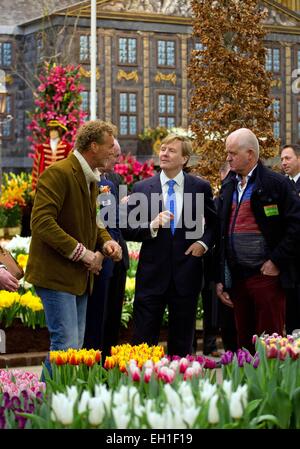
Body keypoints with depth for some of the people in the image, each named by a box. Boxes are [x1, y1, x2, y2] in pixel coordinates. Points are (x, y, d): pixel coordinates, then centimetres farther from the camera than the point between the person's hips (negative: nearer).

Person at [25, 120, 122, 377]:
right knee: (66, 345, -12)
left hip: (80, 277, 10)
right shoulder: (58, 173, -15)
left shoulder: (91, 179, 15)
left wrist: (106, 241, 4)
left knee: (75, 344, 11)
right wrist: (82, 253, -23)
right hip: (56, 275, -10)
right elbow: (42, 222, -24)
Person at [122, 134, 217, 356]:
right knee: (143, 340, -1)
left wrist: (204, 242, -2)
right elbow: (128, 229, 0)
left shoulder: (201, 187, 3)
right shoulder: (141, 188, 2)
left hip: (186, 275, 1)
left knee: (182, 343, 9)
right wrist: (152, 226, -17)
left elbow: (215, 222, 16)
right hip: (152, 274, 0)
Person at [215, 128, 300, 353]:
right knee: (244, 343, 12)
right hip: (236, 277, 6)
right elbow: (221, 232, 14)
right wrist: (220, 279, 11)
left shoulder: (276, 183, -5)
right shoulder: (228, 185, 14)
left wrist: (277, 261, -13)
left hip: (265, 276, -6)